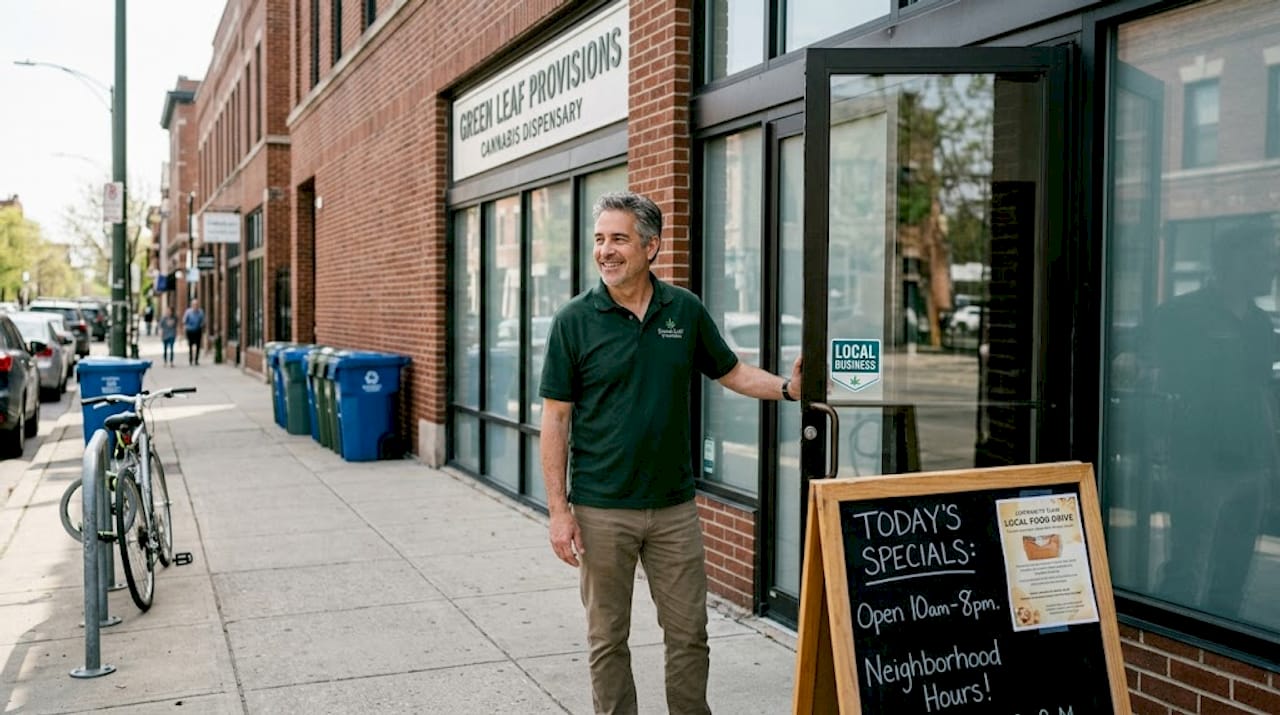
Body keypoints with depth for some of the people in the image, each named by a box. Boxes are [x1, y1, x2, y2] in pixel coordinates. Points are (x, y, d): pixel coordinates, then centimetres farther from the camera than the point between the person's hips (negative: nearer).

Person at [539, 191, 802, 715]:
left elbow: (730, 372, 14)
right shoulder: (575, 320, -5)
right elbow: (555, 418, -5)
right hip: (601, 512, -2)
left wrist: (787, 387, -5)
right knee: (608, 638, 9)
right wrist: (558, 510, -10)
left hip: (674, 506, 2)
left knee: (689, 633, 9)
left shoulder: (686, 310, 2)